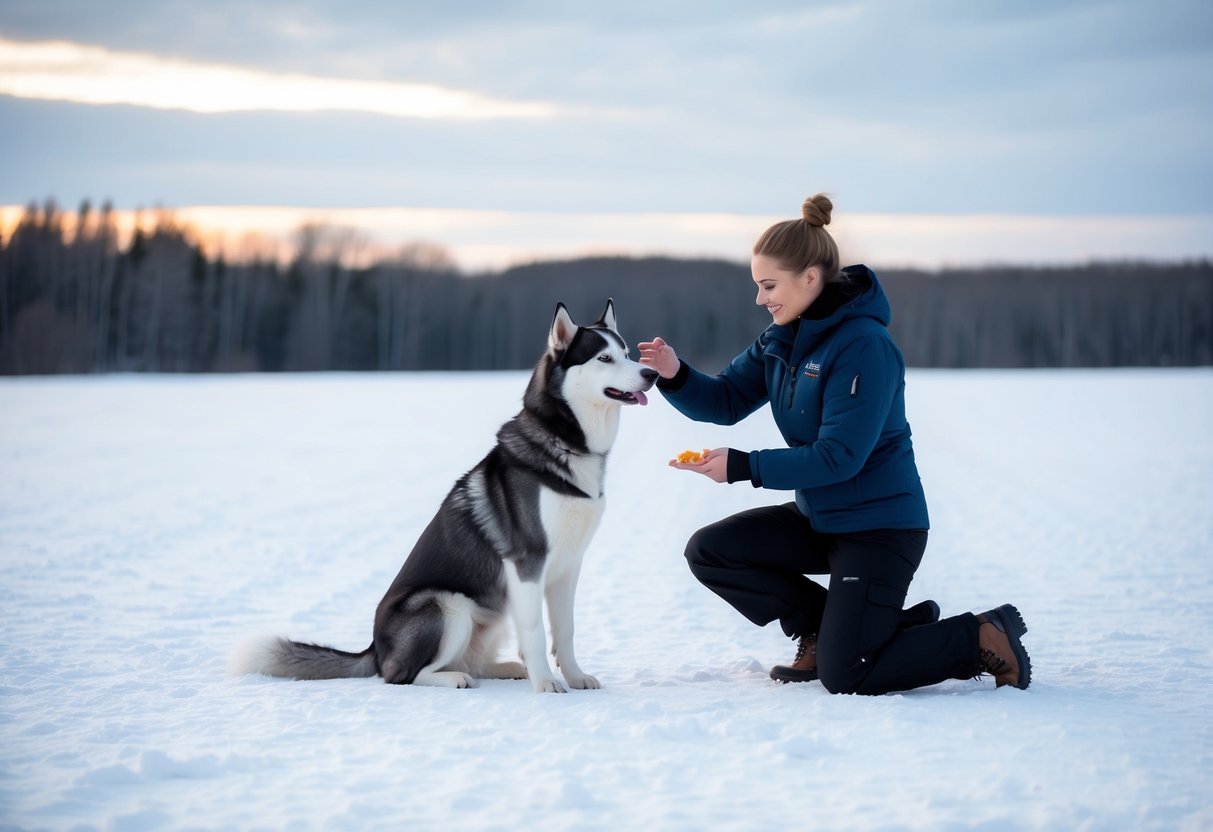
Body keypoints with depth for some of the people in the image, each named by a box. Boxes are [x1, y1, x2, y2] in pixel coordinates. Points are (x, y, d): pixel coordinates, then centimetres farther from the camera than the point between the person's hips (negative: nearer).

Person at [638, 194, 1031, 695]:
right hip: (819, 518, 8)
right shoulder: (782, 338, 3)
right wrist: (675, 375, -15)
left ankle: (985, 638, 5)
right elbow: (728, 401, 5)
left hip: (880, 526, -8)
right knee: (708, 551, -2)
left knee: (844, 676, -14)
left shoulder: (864, 347, -23)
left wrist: (743, 468, -26)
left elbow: (838, 457, -25)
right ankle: (821, 626, 10)